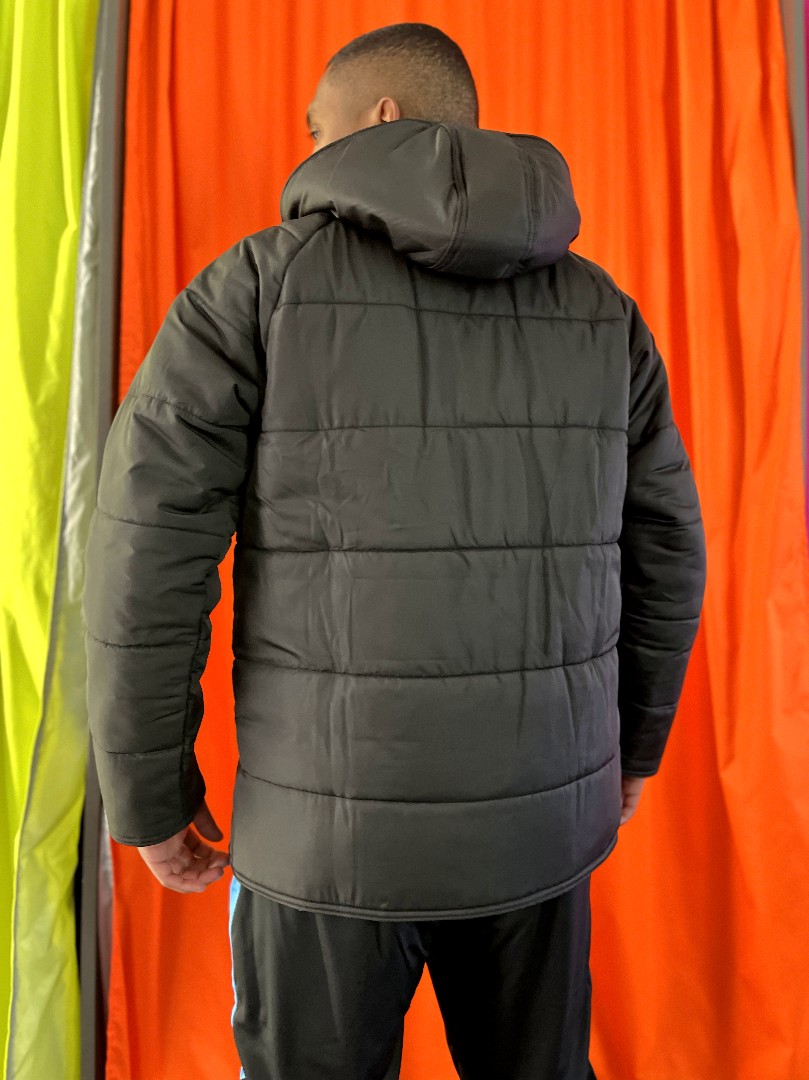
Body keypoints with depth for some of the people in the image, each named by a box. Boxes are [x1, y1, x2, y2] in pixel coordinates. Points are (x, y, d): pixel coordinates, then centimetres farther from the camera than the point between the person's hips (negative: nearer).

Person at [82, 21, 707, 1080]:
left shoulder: (257, 285, -7)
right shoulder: (603, 309, 4)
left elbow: (148, 559, -12)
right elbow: (666, 554, 7)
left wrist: (153, 795, 1)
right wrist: (632, 744, 19)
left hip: (331, 829, -3)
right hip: (542, 817, 4)